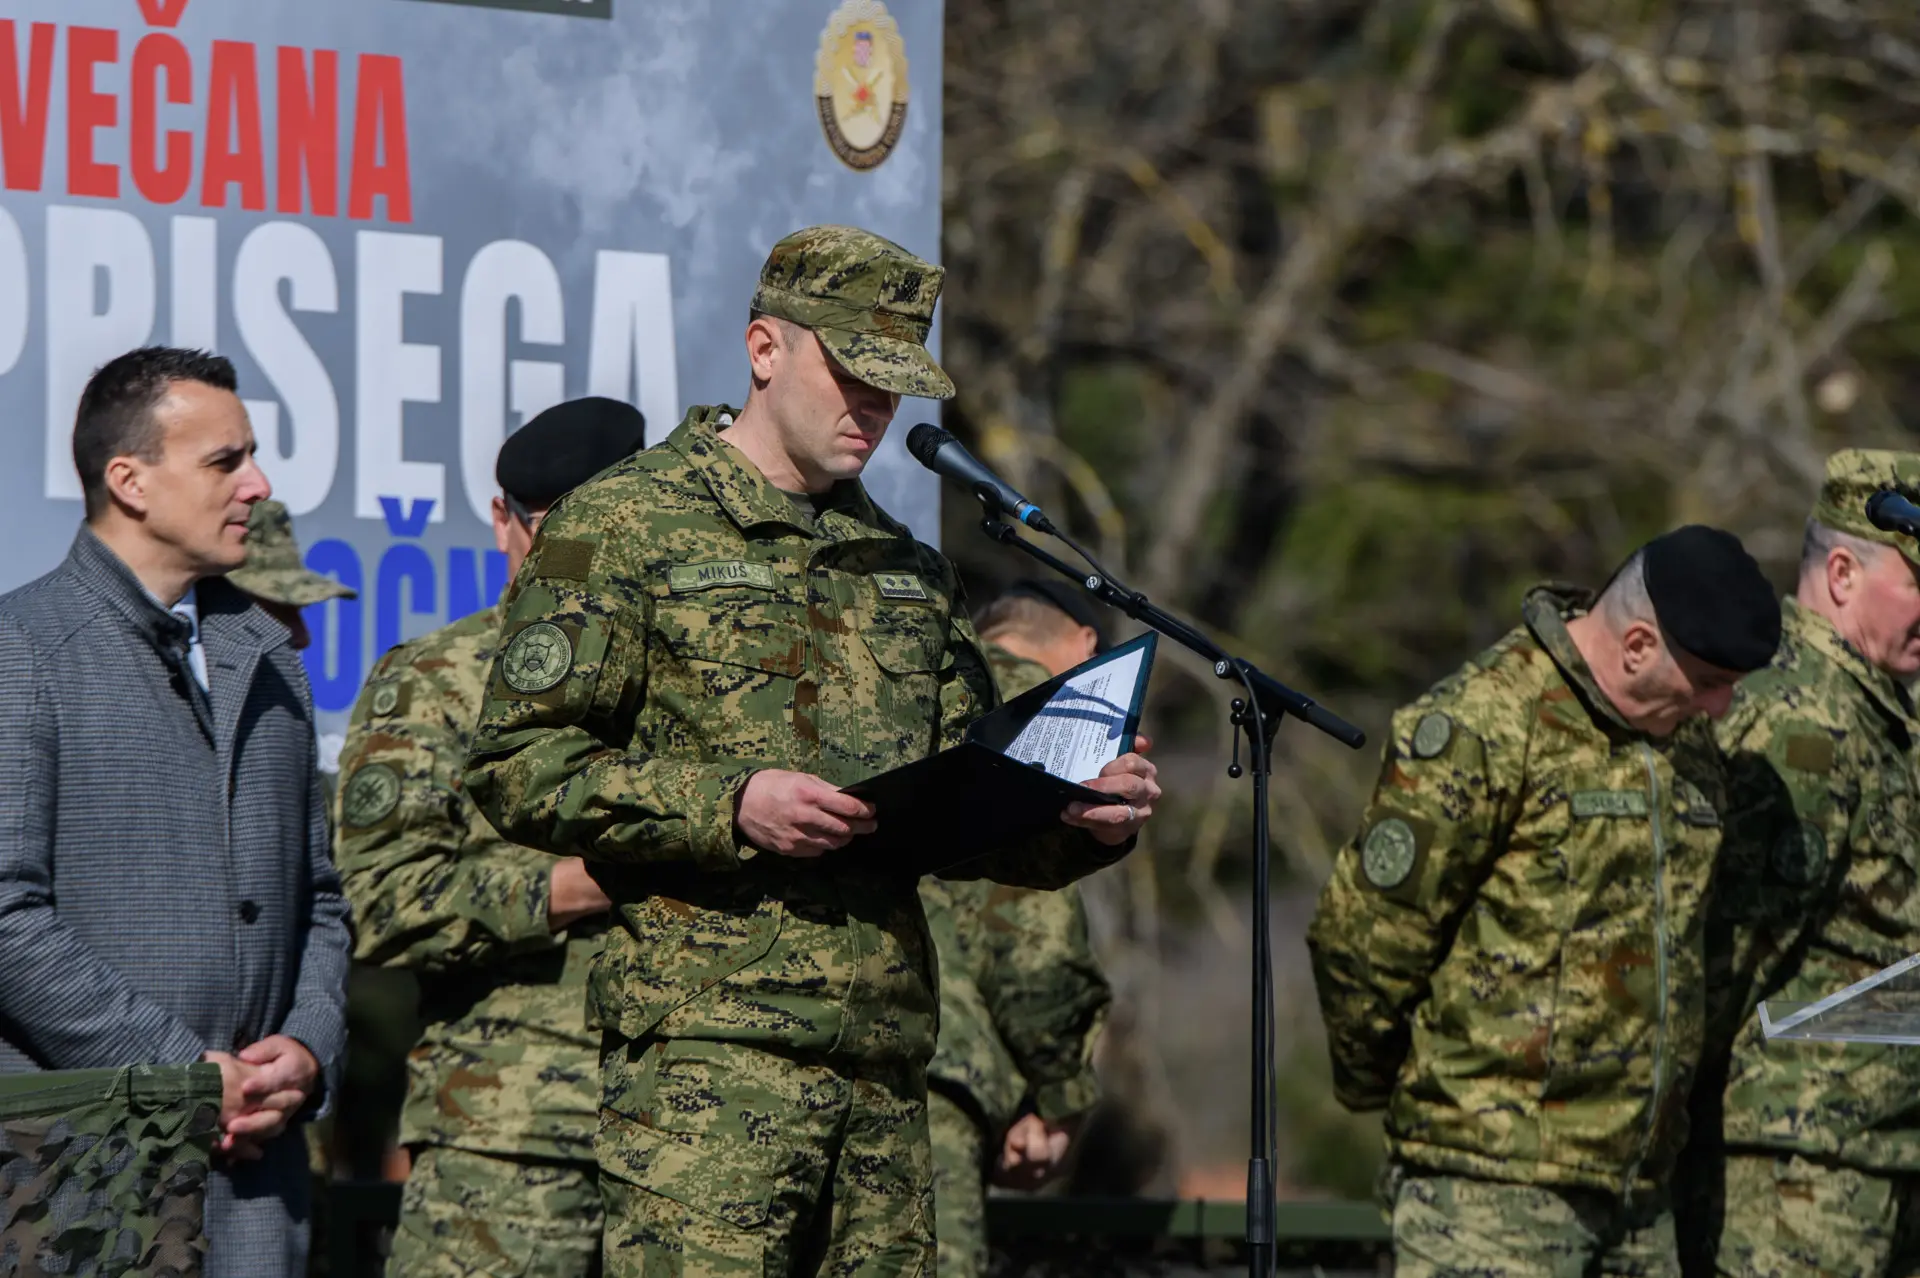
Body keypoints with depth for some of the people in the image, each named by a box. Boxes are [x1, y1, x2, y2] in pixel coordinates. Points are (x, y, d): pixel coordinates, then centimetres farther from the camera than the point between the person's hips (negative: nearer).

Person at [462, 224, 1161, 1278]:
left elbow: (966, 811, 25)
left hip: (885, 1061, 7)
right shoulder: (623, 526, 1)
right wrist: (731, 804, -16)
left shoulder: (906, 570, 23)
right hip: (707, 1048, -6)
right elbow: (520, 766, -5)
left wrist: (1079, 822, 3)